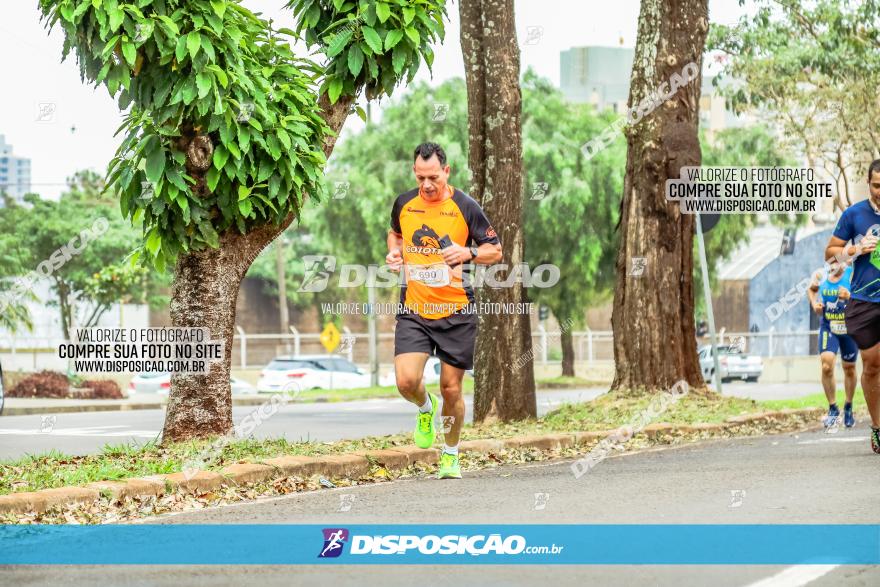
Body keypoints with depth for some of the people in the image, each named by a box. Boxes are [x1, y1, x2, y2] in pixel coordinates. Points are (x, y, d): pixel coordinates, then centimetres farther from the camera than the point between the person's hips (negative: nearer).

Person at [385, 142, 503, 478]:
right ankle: (426, 409, 21)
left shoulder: (465, 207, -6)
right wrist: (394, 252, 4)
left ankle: (451, 456, 26)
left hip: (456, 312, -2)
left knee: (451, 389, 3)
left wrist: (469, 253, -19)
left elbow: (495, 251, 1)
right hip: (413, 311, 2)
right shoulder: (404, 204, 4)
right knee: (406, 381, -16)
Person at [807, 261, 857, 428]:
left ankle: (848, 408, 34)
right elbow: (811, 289, 17)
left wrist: (849, 297, -39)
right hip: (828, 327, 1)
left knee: (849, 369, 13)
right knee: (826, 367, -16)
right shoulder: (820, 276, -5)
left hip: (849, 328, -1)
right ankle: (833, 408, 0)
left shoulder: (852, 275, -16)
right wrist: (814, 303, -2)